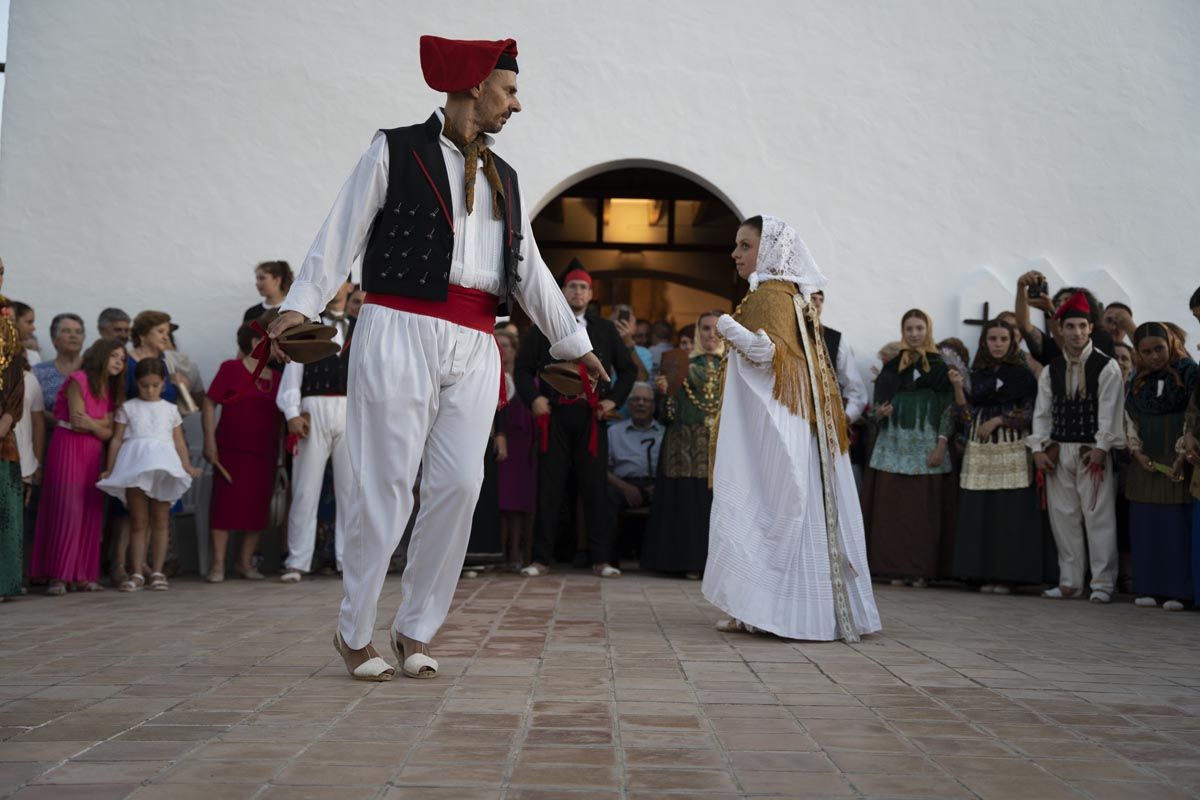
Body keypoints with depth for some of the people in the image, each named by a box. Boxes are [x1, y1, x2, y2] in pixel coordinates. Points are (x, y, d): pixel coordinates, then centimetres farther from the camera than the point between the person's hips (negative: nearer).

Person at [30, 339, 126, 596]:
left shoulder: (110, 390, 13)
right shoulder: (78, 379, -7)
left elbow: (107, 433, 4)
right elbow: (77, 422, -13)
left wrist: (91, 424, -12)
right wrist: (102, 423, -3)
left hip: (93, 454, 7)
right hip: (68, 448, -7)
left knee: (91, 514, 2)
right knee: (67, 510, -11)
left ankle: (83, 575, 5)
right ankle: (58, 576, -9)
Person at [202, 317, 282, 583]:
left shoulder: (276, 377, 11)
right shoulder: (231, 369, -3)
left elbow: (283, 414, 17)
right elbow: (209, 403, -4)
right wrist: (209, 441, -10)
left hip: (264, 454, 5)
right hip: (231, 451, -5)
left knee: (258, 508, 5)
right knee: (225, 504, -2)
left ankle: (245, 562, 16)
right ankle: (218, 564, 5)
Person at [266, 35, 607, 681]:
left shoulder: (503, 179, 21)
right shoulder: (395, 151, 4)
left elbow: (530, 270, 25)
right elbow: (342, 233, -2)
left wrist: (573, 341, 25)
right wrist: (301, 305, -14)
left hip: (474, 344, 5)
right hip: (401, 331, -5)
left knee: (459, 486, -3)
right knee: (388, 486, -4)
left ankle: (415, 630, 11)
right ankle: (354, 632, 11)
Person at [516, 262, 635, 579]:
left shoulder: (605, 329, 14)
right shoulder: (543, 328, 11)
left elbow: (628, 368, 16)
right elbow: (523, 368, 10)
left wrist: (614, 400, 2)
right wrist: (533, 398, -6)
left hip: (591, 416, 0)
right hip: (554, 414, 0)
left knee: (595, 487, -1)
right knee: (549, 488, 0)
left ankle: (601, 559, 3)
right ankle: (542, 559, 5)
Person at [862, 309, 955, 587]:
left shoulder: (939, 366, 3)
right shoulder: (892, 366, 13)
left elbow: (949, 408, 0)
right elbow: (877, 404, 17)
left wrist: (941, 445, -9)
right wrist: (878, 413, -7)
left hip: (926, 447, -3)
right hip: (893, 447, 3)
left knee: (924, 510, -4)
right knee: (893, 509, -1)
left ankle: (922, 570, 1)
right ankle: (898, 568, 5)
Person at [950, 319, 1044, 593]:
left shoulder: (1022, 373, 1)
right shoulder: (978, 372, 12)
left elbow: (1029, 411, -2)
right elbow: (967, 414, 10)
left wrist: (998, 420, -10)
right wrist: (958, 387, -4)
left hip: (1011, 449, -3)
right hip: (979, 449, 3)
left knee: (1010, 512, -6)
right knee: (980, 511, 0)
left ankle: (1007, 574, 0)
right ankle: (984, 573, 6)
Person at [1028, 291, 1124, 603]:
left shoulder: (1107, 367, -3)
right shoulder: (1051, 369, 10)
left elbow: (1108, 411, -8)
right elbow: (1042, 411, 9)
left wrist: (1100, 449, -15)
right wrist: (1039, 448, -1)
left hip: (1092, 452, -4)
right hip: (1058, 451, 4)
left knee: (1098, 516, -4)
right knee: (1063, 517, 7)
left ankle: (1102, 583, 3)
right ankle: (1070, 581, 16)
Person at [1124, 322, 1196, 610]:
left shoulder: (1188, 372, -4)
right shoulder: (1137, 380, 10)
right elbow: (1129, 419, 10)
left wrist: (1184, 455, -15)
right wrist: (1137, 452, -3)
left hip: (1178, 459, -4)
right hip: (1145, 461, 4)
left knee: (1177, 523, -5)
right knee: (1145, 524, 4)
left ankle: (1177, 589, 0)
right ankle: (1149, 587, 10)